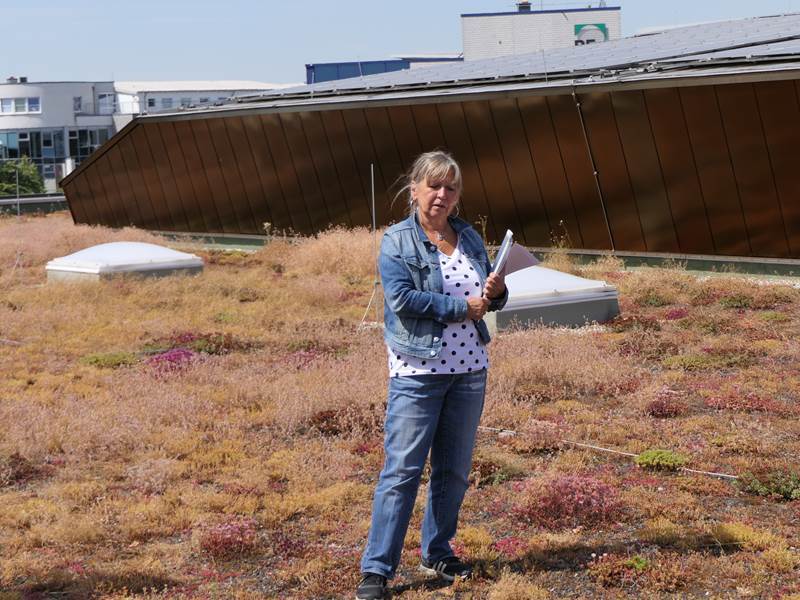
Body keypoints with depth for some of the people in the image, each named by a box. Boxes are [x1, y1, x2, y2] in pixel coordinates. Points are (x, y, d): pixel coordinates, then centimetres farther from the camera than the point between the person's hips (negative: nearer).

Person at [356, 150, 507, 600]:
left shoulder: (470, 237, 12)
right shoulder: (398, 241, -5)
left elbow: (487, 300, 19)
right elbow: (402, 298, -18)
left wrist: (497, 292, -4)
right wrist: (462, 307, -15)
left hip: (470, 370, 6)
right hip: (418, 373, -6)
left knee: (454, 470, 12)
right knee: (403, 469, -9)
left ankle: (438, 554, 26)